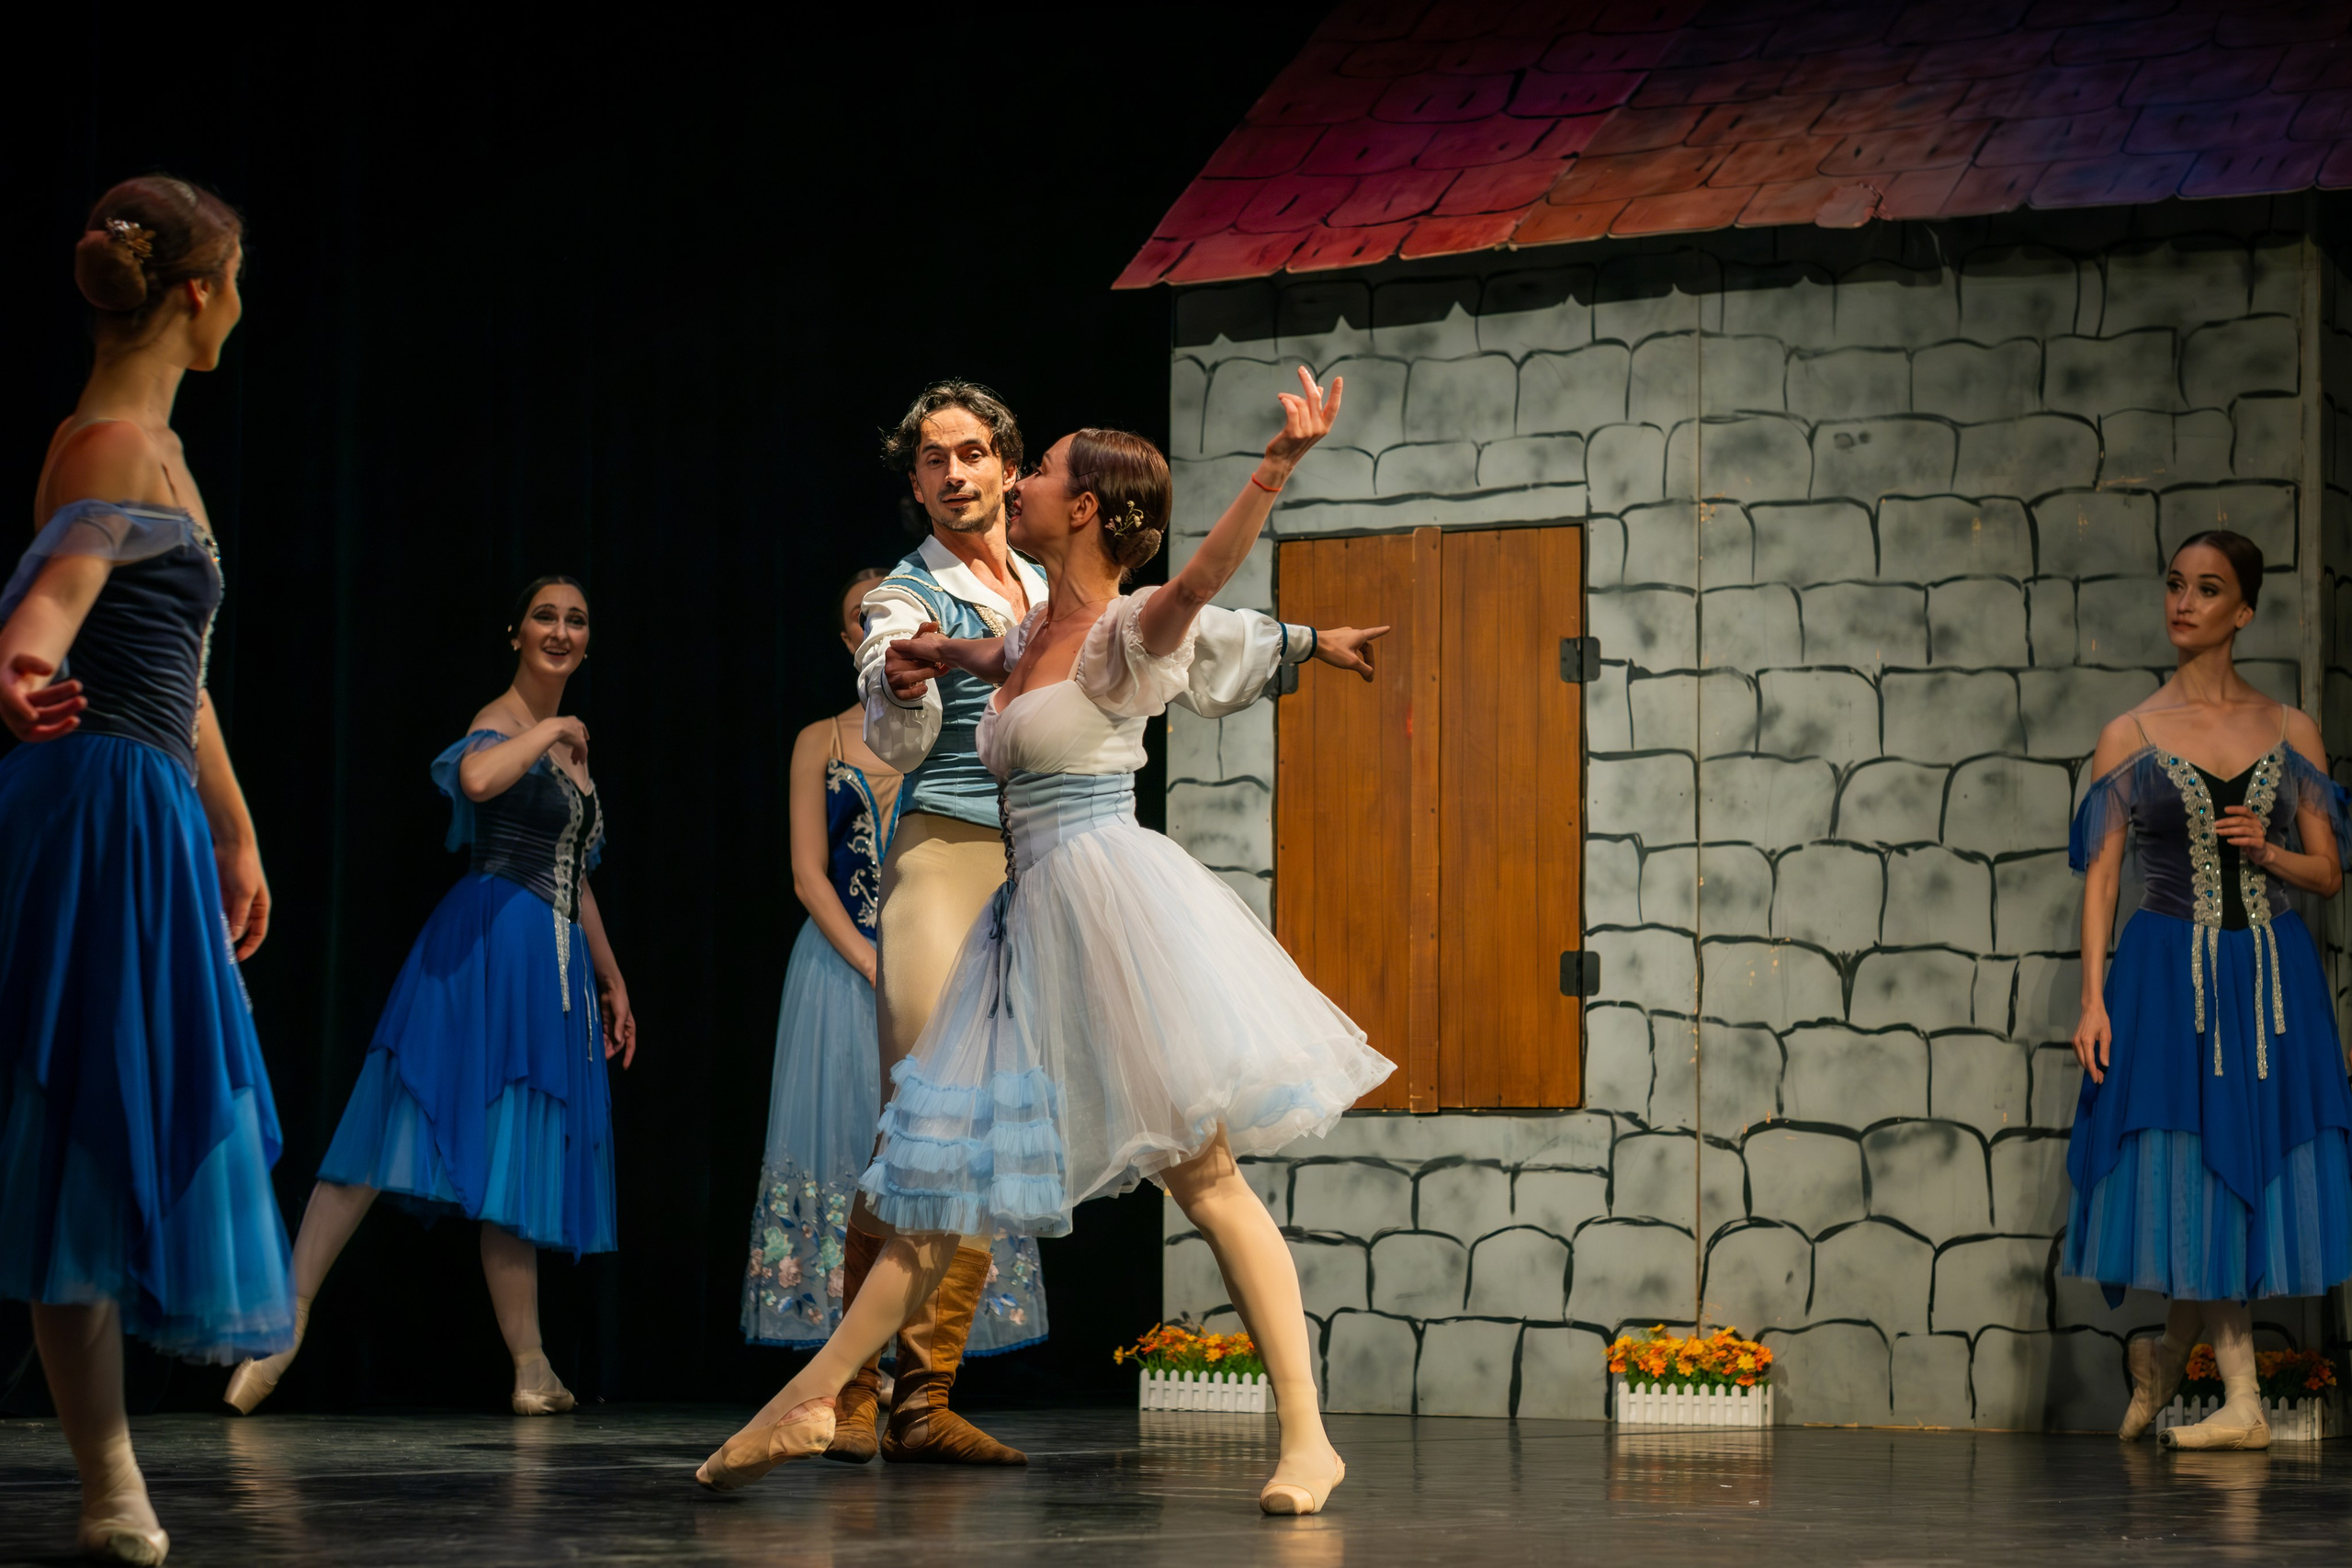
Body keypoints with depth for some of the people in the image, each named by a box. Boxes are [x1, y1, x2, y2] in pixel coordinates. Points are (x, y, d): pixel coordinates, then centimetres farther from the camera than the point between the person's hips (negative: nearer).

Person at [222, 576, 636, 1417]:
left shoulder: (568, 739, 21)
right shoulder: (503, 720, -5)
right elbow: (476, 779, -31)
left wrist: (612, 980, 27)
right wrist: (550, 732, -16)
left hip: (552, 968, 8)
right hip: (489, 944, -8)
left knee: (520, 1159, 7)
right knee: (400, 1133, -14)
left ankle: (532, 1369, 6)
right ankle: (288, 1312, -15)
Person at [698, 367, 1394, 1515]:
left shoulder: (1125, 633, -9)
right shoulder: (1038, 632, 15)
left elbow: (1203, 574, -31)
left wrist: (1278, 465, -46)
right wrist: (946, 656, 21)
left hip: (1113, 902, -8)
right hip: (1037, 916, 8)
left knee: (1206, 1177, -9)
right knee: (945, 1174, 10)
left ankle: (1306, 1440, -7)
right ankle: (808, 1403, 13)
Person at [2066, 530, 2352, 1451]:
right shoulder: (2129, 738, 3)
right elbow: (2100, 878, 0)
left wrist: (2267, 851, -12)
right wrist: (2093, 1001, -8)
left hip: (2271, 976, 2)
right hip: (2170, 975, -2)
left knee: (2244, 1172, 2)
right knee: (2198, 1177, -3)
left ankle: (2163, 1360, 22)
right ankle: (2240, 1402, 6)